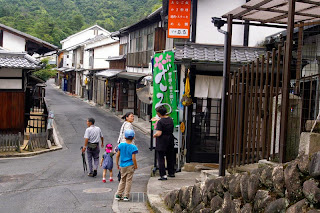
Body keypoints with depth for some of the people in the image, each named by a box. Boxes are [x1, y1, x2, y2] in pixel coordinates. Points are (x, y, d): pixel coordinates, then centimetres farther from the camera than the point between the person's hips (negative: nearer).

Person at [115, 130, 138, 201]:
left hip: (122, 166, 4)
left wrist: (117, 164, 13)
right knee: (128, 181, 6)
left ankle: (118, 195, 16)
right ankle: (126, 196, 6)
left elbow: (117, 155, 2)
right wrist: (136, 166, -2)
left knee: (122, 180, 17)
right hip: (130, 166, -4)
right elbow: (133, 158, -15)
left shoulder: (121, 145, -1)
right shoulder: (133, 147, -12)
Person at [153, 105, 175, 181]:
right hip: (170, 140, 7)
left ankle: (163, 175, -1)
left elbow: (159, 133, -23)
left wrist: (154, 135, -5)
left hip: (162, 142, -7)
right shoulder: (170, 119, 4)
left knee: (161, 159, 1)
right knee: (170, 158, 18)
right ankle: (171, 173, 28)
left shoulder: (160, 122, -19)